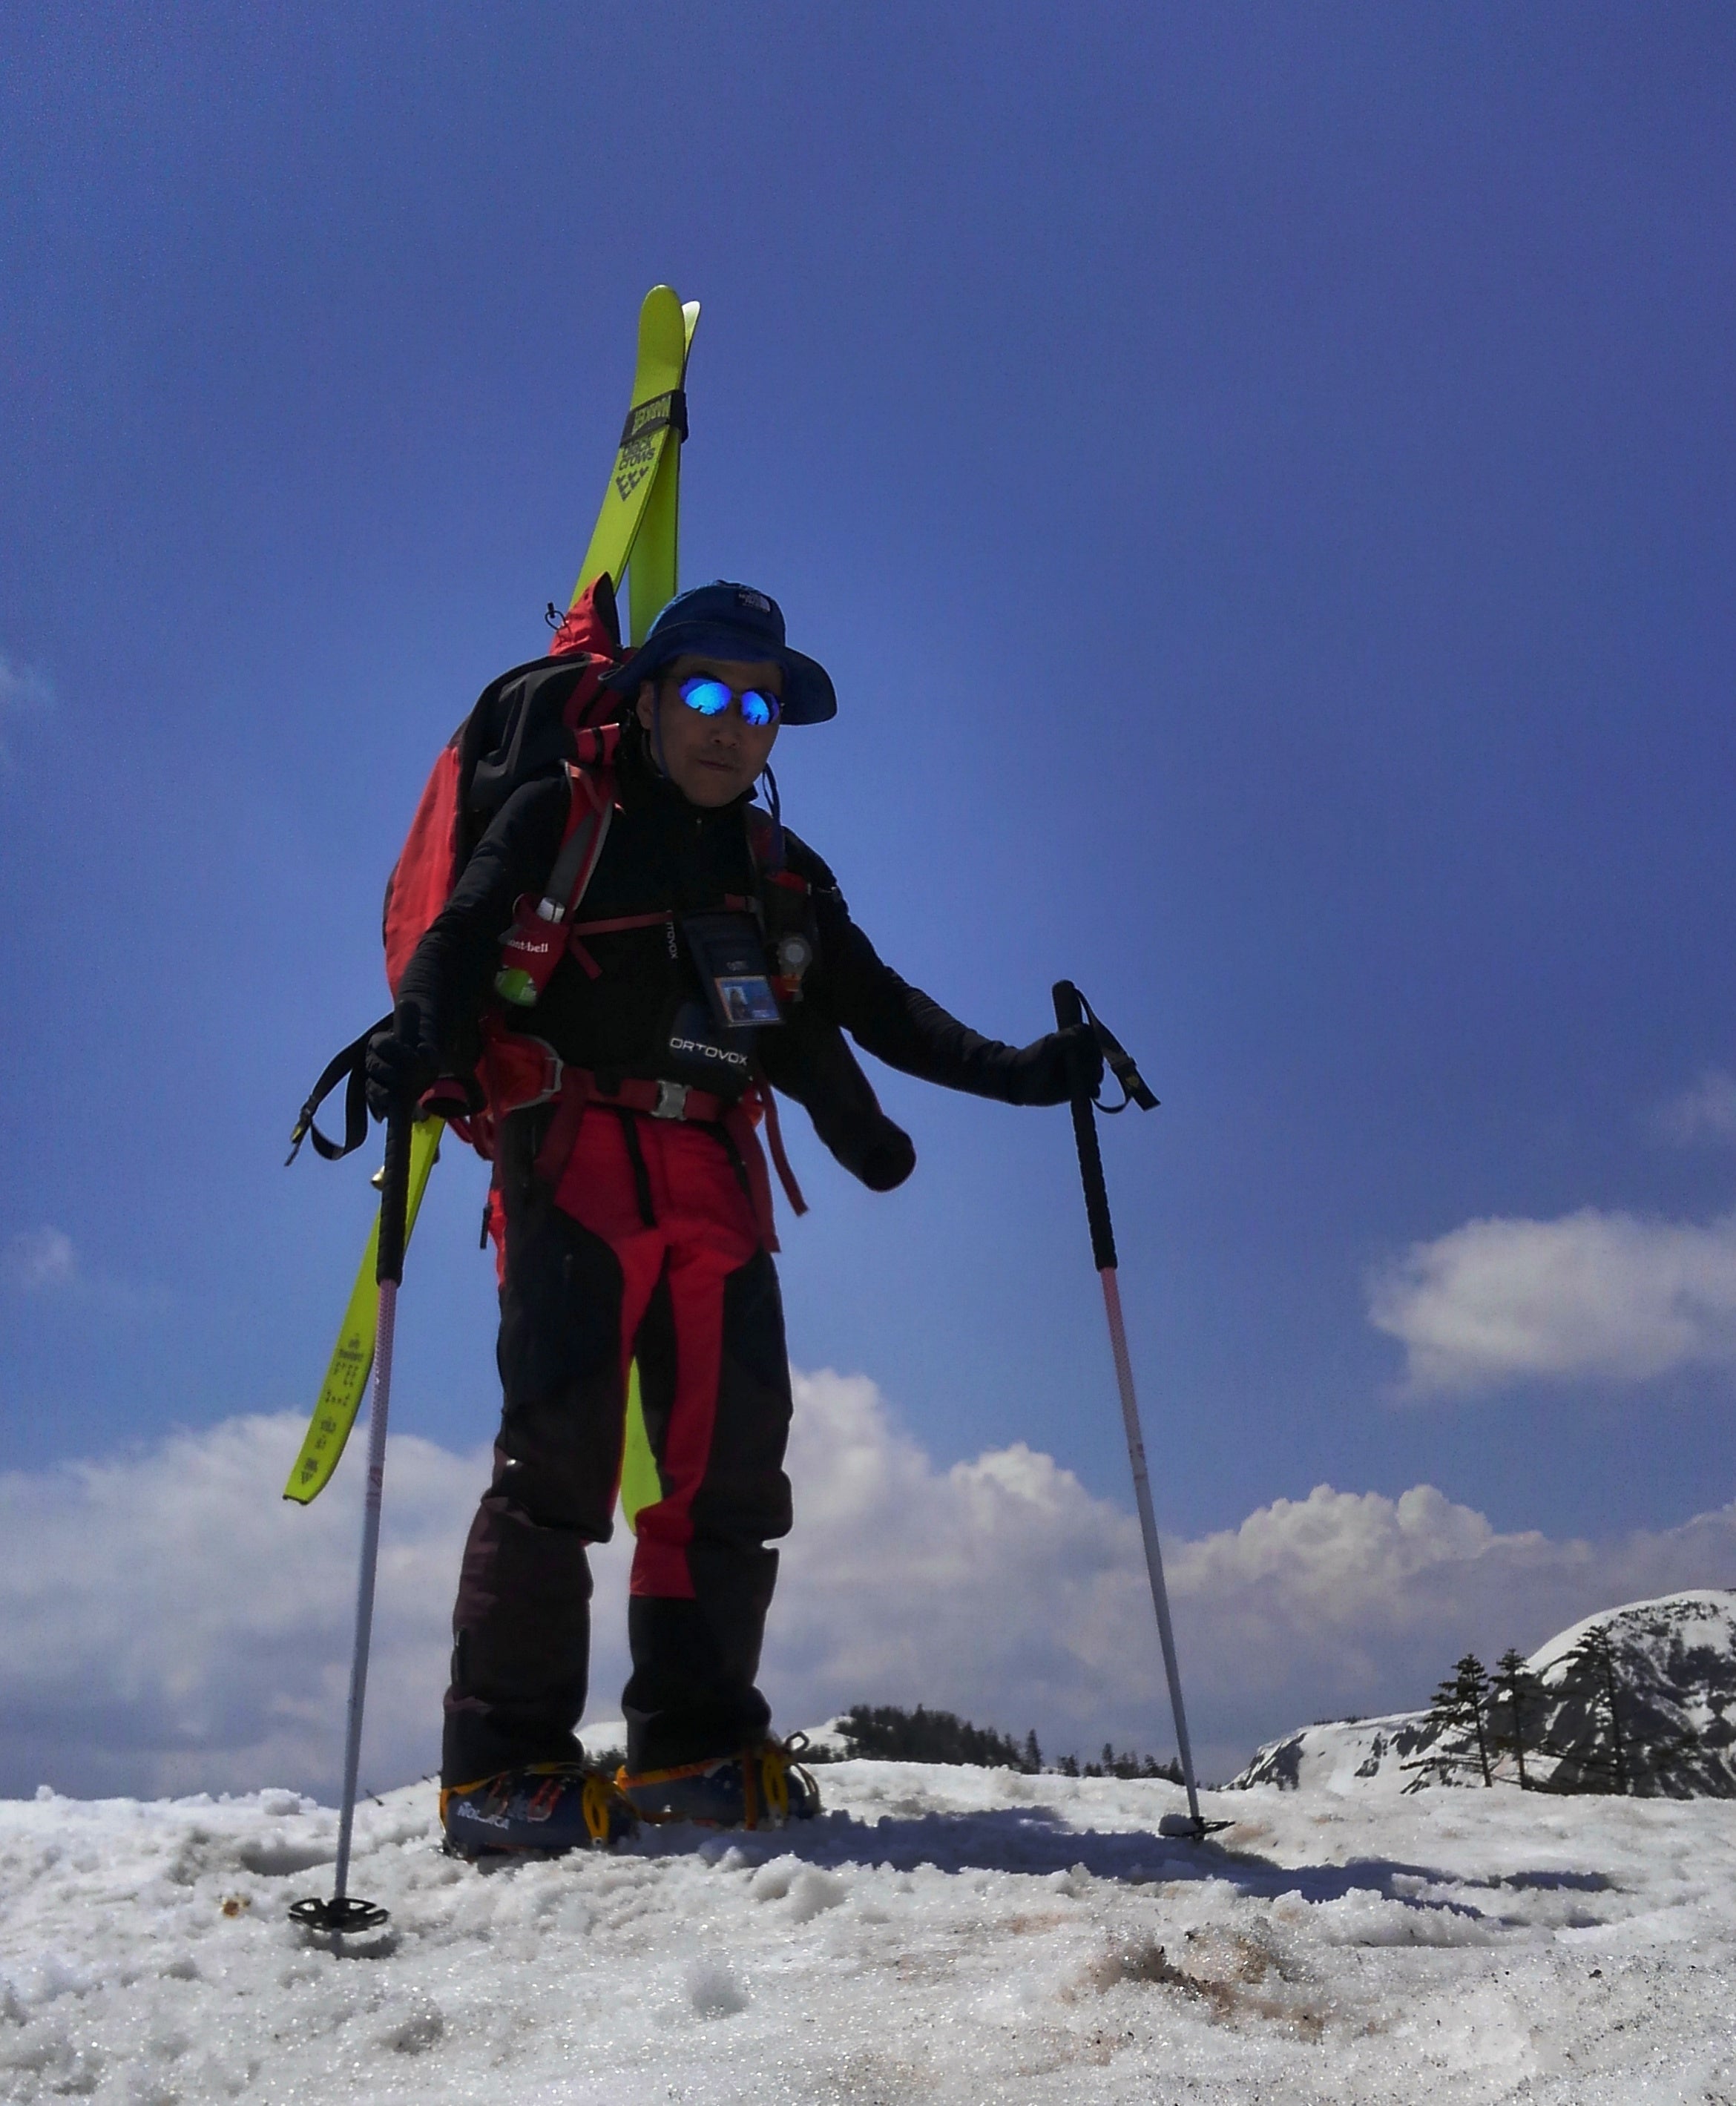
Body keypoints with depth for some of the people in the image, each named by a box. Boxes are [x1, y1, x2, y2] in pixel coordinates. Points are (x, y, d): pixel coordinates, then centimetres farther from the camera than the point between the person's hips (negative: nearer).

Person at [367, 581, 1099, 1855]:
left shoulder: (786, 875, 22)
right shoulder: (563, 820, 9)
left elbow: (872, 1006, 19)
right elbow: (463, 937, -5)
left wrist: (1015, 1072, 7)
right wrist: (419, 1039, -27)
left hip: (718, 1182, 5)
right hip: (575, 1162, -4)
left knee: (731, 1464, 0)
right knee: (560, 1449, -13)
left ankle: (694, 1746, 10)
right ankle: (502, 1761, -4)